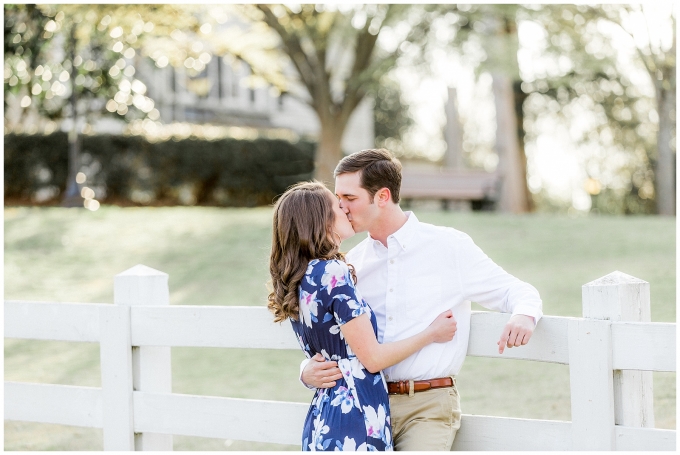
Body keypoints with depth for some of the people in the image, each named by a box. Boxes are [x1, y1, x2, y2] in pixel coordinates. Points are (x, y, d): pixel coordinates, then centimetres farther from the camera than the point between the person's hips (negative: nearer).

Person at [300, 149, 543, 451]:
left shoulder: (450, 247, 1)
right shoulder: (352, 264, 12)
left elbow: (518, 292, 7)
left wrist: (524, 315, -18)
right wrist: (309, 372, -8)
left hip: (428, 406, -3)